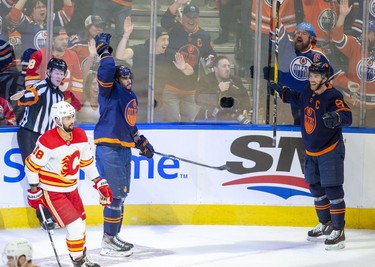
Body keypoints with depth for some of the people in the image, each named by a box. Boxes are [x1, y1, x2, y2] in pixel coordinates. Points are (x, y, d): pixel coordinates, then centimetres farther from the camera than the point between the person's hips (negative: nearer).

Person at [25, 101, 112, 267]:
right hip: (52, 192, -7)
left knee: (81, 225, 17)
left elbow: (87, 162, 10)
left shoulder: (80, 136, -4)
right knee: (75, 227, -13)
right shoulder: (47, 141, -25)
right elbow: (32, 165, -16)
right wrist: (34, 192, -10)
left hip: (72, 189, 7)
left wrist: (99, 183, 8)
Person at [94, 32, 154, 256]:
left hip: (124, 148, 10)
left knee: (121, 194, 17)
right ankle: (108, 242, -6)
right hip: (109, 148, -10)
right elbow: (107, 71, -29)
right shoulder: (111, 91, -8)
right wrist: (104, 50, -21)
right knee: (115, 194, -10)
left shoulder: (132, 96, 18)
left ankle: (114, 235, 29)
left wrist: (141, 142, 26)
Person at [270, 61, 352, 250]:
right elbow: (297, 99, 27)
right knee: (316, 188, 17)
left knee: (332, 189, -10)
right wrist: (282, 91, 24)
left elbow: (347, 116, -35)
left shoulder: (332, 96, -21)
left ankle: (338, 231, -5)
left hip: (330, 151, -8)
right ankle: (326, 224, 33)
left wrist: (336, 117, -55)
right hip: (311, 152, 8)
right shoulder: (308, 93, 2)